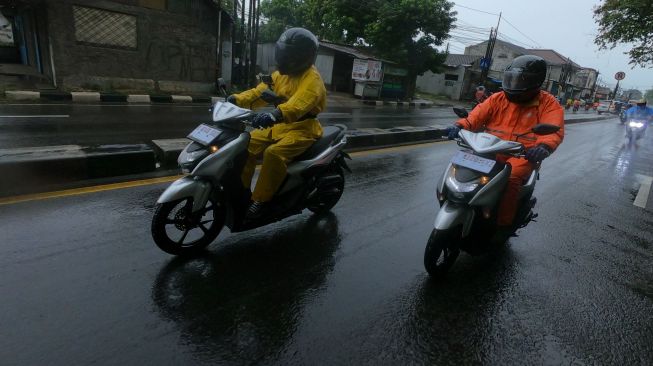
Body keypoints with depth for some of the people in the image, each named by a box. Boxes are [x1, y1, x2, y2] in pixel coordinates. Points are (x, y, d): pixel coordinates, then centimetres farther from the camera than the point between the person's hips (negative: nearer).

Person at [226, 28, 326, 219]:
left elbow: (300, 102, -36)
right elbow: (261, 91, 7)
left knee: (274, 154, -32)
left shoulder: (312, 79, -16)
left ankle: (261, 200, -19)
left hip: (302, 129, -8)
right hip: (280, 127, 8)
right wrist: (237, 99, -9)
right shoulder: (281, 74, 12)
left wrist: (276, 114, -53)